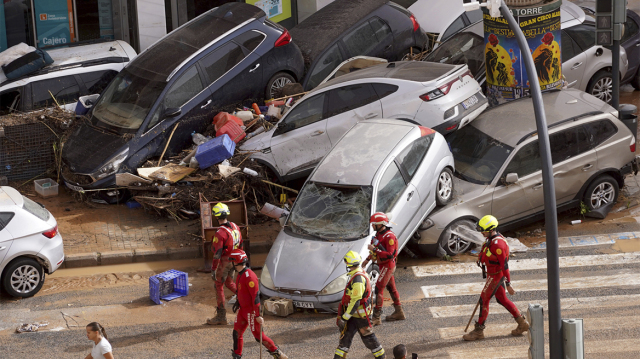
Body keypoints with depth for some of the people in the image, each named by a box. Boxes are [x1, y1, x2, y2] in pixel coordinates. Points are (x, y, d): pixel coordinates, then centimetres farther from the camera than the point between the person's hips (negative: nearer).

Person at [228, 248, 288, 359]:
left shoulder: (249, 276, -23)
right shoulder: (240, 274, 8)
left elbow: (255, 296, -25)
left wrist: (258, 315, -25)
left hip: (251, 311, -9)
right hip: (243, 309, 9)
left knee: (258, 335, -2)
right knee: (237, 333, 9)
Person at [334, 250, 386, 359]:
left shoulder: (358, 279, -26)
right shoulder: (361, 274, 6)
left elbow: (355, 302, -28)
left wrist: (344, 318, -24)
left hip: (360, 315, -9)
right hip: (354, 314, 9)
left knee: (368, 338, 5)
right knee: (345, 336, 8)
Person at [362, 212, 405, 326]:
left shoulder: (389, 237, -23)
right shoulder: (379, 234, 8)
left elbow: (389, 254, -29)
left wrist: (374, 250, -30)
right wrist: (367, 259, 24)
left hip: (388, 265, -10)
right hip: (383, 265, 10)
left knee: (379, 288, -12)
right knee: (391, 288, 17)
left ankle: (376, 318, -11)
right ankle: (399, 312, 28)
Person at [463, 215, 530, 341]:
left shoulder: (497, 244, -27)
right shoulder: (492, 239, 4)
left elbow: (504, 264, -25)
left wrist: (508, 284, -22)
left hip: (496, 276, -10)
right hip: (493, 274, 10)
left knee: (484, 300, -3)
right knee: (502, 299, 17)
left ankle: (479, 331, 7)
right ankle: (522, 323, 25)